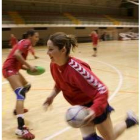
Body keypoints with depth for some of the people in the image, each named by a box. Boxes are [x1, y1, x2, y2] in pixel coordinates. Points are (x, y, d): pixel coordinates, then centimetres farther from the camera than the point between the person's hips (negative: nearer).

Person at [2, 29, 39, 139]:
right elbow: (16, 54, -23)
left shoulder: (24, 43, 23)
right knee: (21, 93, -24)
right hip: (10, 69, -10)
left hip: (13, 68, 10)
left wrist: (29, 68, 4)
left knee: (27, 86, 28)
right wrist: (29, 66, -20)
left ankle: (19, 109, 42)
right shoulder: (26, 42, -5)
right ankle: (21, 128, -35)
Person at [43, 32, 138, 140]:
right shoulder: (53, 65, -13)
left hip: (94, 105, -6)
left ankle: (130, 121, 40)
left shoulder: (76, 68, -37)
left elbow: (102, 91, -35)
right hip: (80, 107, 6)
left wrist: (94, 110, -49)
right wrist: (53, 95, -7)